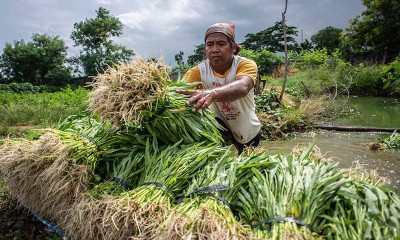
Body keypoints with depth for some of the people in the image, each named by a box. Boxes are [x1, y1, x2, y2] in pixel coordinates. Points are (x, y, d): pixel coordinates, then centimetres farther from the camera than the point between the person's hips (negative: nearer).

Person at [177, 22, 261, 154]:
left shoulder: (246, 64, -25)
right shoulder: (198, 71, -19)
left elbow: (242, 87, -48)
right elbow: (181, 90, -37)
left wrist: (212, 93, -70)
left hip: (248, 132, 1)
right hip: (220, 125, 0)